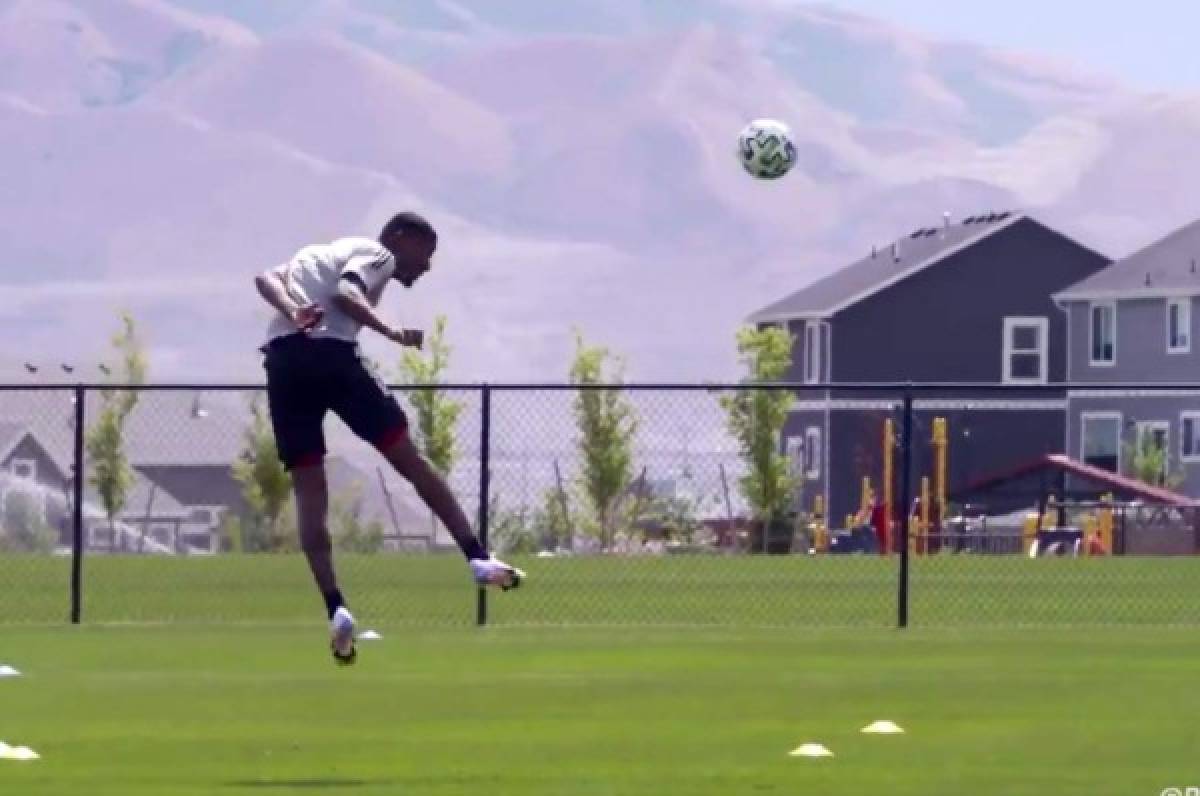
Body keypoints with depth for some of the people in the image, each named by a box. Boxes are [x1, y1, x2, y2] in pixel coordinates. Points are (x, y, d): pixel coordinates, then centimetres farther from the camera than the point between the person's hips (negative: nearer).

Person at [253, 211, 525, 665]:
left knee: (309, 490, 3)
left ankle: (335, 610, -11)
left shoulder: (321, 253, 34)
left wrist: (292, 311, -4)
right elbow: (345, 294, -9)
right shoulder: (377, 254, 13)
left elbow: (266, 279, 14)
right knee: (409, 459, 4)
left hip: (281, 359, 6)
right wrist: (392, 334, -18)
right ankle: (479, 560, 2)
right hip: (328, 350, -6)